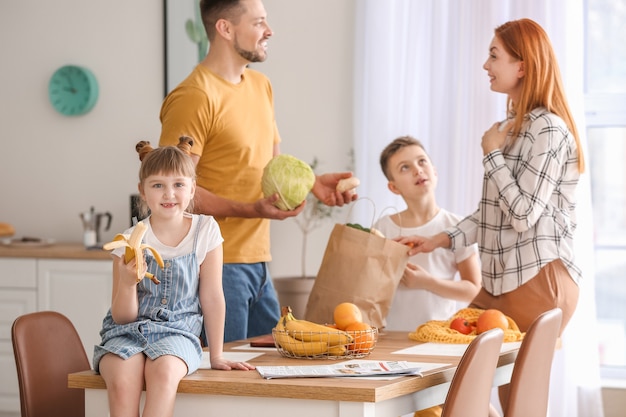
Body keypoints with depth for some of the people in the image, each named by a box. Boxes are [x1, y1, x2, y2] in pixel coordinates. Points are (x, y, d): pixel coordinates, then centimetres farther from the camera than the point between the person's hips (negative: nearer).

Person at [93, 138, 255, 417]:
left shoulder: (205, 231, -2)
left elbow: (212, 297, 4)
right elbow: (123, 317, -1)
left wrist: (216, 357, 5)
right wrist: (128, 283, -22)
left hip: (176, 331, 0)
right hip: (128, 331, 0)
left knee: (163, 371, -36)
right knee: (121, 381, -33)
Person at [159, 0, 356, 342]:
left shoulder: (260, 85, 14)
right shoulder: (194, 97, -14)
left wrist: (313, 184, 4)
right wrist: (250, 210, -24)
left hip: (257, 260, 9)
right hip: (217, 265, -9)